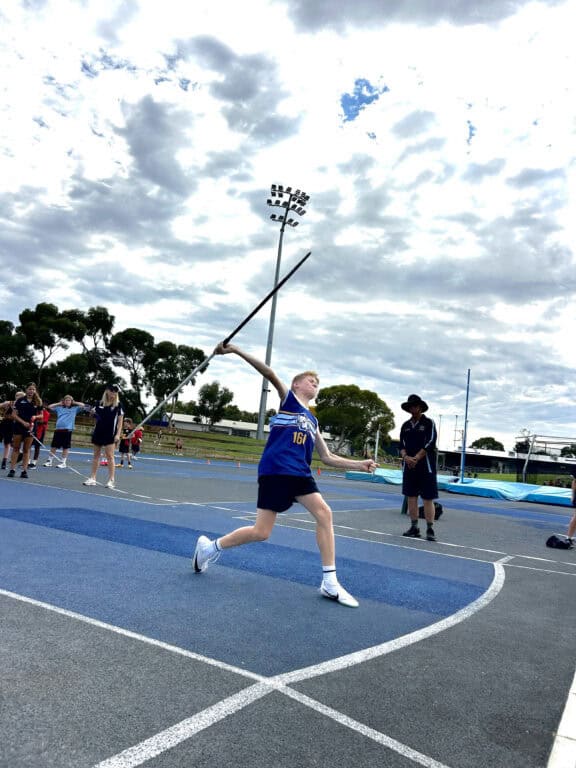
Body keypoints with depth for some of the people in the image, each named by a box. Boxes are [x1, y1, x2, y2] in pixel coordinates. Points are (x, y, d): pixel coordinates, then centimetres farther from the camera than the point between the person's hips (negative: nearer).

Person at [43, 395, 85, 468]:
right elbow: (49, 407, 15)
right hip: (58, 429, 2)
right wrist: (59, 403, 13)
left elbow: (83, 405, -1)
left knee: (66, 447, 2)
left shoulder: (74, 409, 7)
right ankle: (49, 461, 17)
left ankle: (63, 462, 11)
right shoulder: (59, 408, 13)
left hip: (68, 430, -2)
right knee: (54, 446, 6)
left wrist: (74, 402, 9)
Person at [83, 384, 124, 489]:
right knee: (96, 455, 9)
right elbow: (95, 414, 21)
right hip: (98, 432, 4)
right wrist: (93, 412, -3)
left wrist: (118, 434, -12)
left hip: (110, 434, -4)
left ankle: (111, 480, -1)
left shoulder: (118, 405, -3)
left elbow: (120, 421, -4)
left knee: (109, 456, -6)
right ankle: (93, 478, 16)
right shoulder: (100, 403, 6)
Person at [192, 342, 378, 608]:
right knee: (260, 532, -5)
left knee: (324, 513, -7)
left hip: (299, 473, 7)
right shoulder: (287, 397, 9)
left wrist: (359, 465, 16)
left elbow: (327, 457, 24)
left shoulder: (312, 421, 24)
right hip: (274, 470, -7)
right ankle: (209, 546, 20)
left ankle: (330, 583, 2)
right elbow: (269, 373, -7)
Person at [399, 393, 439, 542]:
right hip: (409, 466, 5)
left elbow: (430, 443, -10)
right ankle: (414, 528, 14)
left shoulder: (429, 423, -1)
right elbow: (402, 445, 9)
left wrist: (416, 458, -16)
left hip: (425, 467, -5)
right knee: (411, 496, 6)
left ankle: (430, 530, -2)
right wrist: (406, 457, -11)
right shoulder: (405, 425, 13)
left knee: (428, 498, -5)